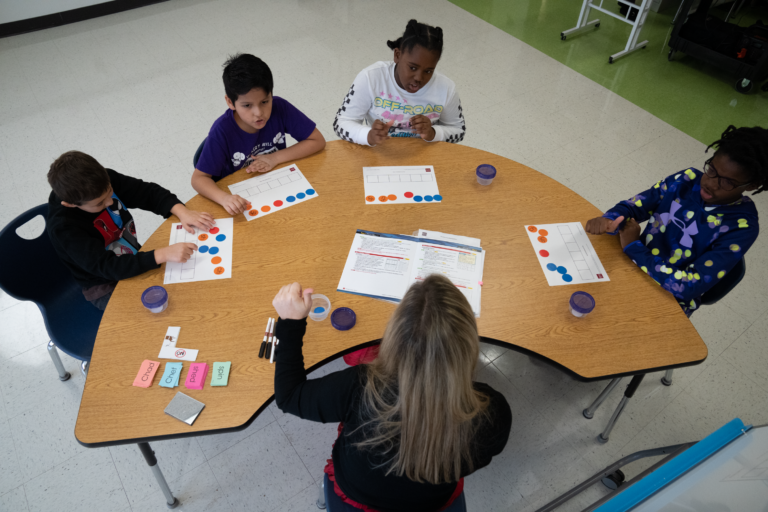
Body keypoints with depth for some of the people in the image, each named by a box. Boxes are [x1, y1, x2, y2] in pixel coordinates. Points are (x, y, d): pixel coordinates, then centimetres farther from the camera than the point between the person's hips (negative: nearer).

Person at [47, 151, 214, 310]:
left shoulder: (105, 182, -15)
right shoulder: (63, 229, -29)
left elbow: (148, 193, -7)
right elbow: (107, 267, -36)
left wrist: (181, 211, -26)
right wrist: (164, 254, -48)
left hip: (136, 257, 6)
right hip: (107, 288, -6)